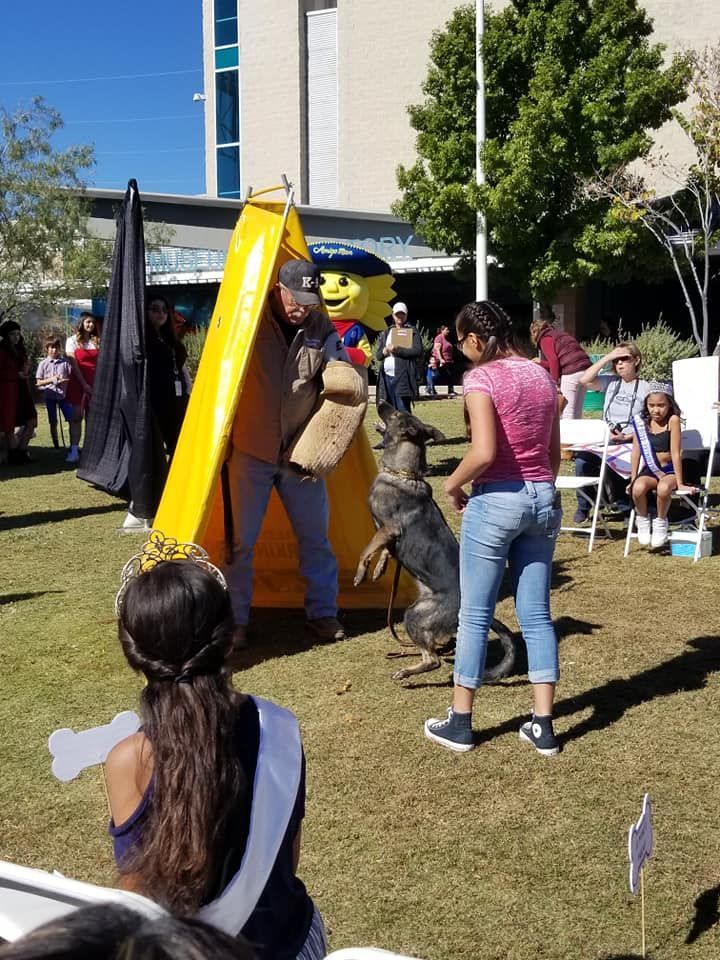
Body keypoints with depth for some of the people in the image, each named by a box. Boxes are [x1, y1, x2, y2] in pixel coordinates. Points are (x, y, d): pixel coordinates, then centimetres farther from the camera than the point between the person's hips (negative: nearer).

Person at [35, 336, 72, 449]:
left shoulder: (64, 362, 1)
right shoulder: (43, 364, 0)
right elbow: (38, 382, 0)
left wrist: (64, 381, -17)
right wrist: (51, 379, -14)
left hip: (63, 394, 0)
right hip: (50, 396, 0)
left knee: (72, 419, -5)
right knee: (53, 423, 7)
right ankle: (56, 446, 17)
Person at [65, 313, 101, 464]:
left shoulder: (97, 341, 14)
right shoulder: (72, 340, 3)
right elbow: (74, 364, -6)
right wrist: (84, 384, -13)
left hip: (95, 383, 3)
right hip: (78, 382, -3)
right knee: (77, 416, -6)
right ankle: (74, 450, -9)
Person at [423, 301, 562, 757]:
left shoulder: (482, 377, -12)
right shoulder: (542, 375, 9)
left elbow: (483, 452, -23)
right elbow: (555, 453, 13)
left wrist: (453, 485, -7)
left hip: (496, 501, -6)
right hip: (543, 500, 7)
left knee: (475, 615, 5)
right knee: (537, 615, 10)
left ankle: (460, 723, 16)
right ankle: (543, 726, 15)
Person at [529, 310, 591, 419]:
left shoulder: (545, 338, 3)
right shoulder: (559, 334, 26)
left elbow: (553, 361, -9)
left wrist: (555, 382, -9)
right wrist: (540, 363, 31)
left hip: (571, 374, -8)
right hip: (585, 370, 8)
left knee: (567, 413, -7)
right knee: (577, 413, 12)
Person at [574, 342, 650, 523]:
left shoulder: (645, 388, 3)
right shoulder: (610, 382, 13)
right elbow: (585, 380, -4)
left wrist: (626, 437, -17)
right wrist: (607, 357, -3)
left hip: (630, 442, -3)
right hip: (604, 440, 4)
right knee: (582, 458, -25)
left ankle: (626, 507, -10)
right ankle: (583, 507, -5)